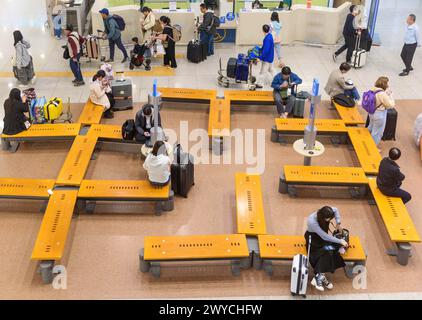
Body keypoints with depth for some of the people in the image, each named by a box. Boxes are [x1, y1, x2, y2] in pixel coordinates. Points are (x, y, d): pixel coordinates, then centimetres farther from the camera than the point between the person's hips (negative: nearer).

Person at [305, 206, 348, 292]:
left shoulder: (324, 213, -18)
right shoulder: (312, 222, -34)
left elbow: (336, 210, 6)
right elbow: (324, 236, -29)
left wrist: (338, 222, -5)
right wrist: (340, 241, -24)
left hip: (323, 237, 6)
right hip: (313, 240, -6)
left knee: (328, 249, -24)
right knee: (326, 250, -32)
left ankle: (319, 277, -20)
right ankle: (320, 276, -28)